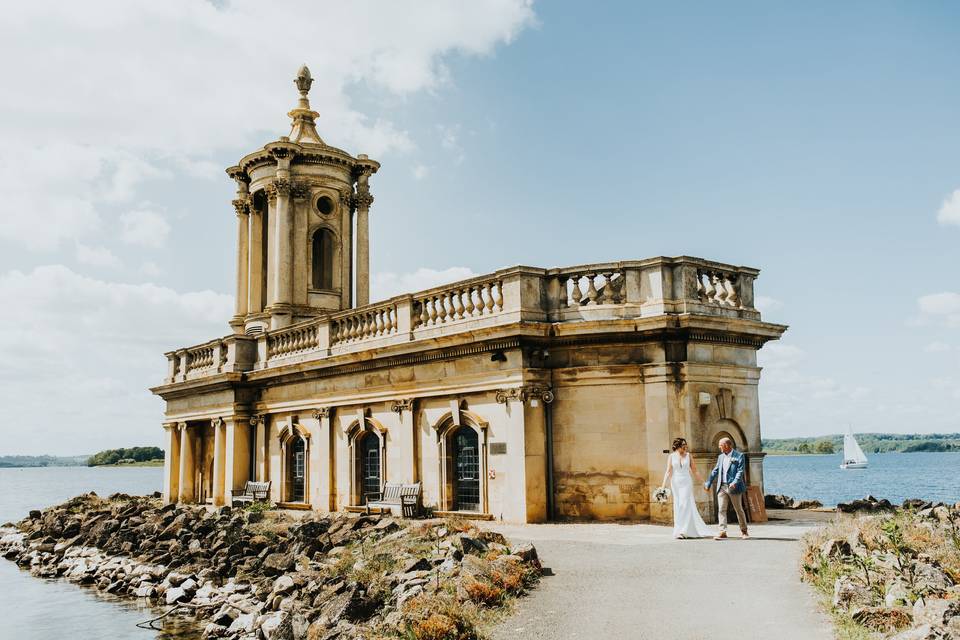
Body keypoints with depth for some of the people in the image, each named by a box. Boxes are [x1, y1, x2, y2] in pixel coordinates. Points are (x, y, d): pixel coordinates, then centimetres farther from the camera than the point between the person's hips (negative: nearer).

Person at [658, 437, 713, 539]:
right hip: (675, 483, 2)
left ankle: (682, 531, -10)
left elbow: (694, 470, 8)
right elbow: (668, 471, 0)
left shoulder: (688, 455, 3)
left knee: (684, 505, -11)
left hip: (686, 482, -2)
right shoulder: (671, 456, 3)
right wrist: (663, 485, -9)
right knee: (678, 506, 4)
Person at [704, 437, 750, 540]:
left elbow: (740, 471, -12)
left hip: (733, 488, -5)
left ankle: (744, 531, 18)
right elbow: (715, 471, 19)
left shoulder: (739, 456, -3)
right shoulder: (721, 457, 16)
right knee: (721, 509, -4)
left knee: (739, 510, 5)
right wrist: (708, 483, 17)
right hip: (722, 487, 5)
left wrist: (735, 482, -26)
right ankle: (722, 532, -5)